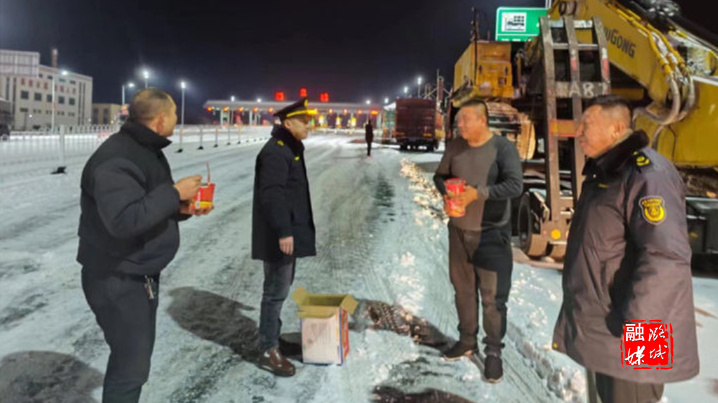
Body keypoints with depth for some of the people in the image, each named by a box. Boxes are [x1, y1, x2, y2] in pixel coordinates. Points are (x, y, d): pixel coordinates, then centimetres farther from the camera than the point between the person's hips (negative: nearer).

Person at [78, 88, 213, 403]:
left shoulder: (147, 150, 10)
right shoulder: (116, 159, -24)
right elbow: (124, 219, -35)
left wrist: (181, 209, -1)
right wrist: (174, 193, -27)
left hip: (143, 275, 10)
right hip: (117, 280, -10)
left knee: (136, 354, 21)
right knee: (131, 365, -1)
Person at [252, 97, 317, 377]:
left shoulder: (291, 148, 16)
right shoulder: (275, 151, -17)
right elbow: (271, 194, -26)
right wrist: (283, 231, -29)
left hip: (290, 231, 11)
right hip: (278, 235, -11)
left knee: (281, 286, 19)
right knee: (276, 290, -4)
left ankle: (272, 337, 33)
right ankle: (268, 351, 7)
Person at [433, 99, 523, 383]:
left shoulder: (503, 148, -12)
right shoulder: (454, 147, 3)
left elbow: (515, 185, -18)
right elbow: (440, 176, 12)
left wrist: (478, 192, -24)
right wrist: (446, 192, -9)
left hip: (491, 233, -5)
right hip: (459, 229, 5)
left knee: (492, 295, 3)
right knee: (463, 288, 16)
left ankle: (494, 350, 20)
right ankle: (467, 340, 34)